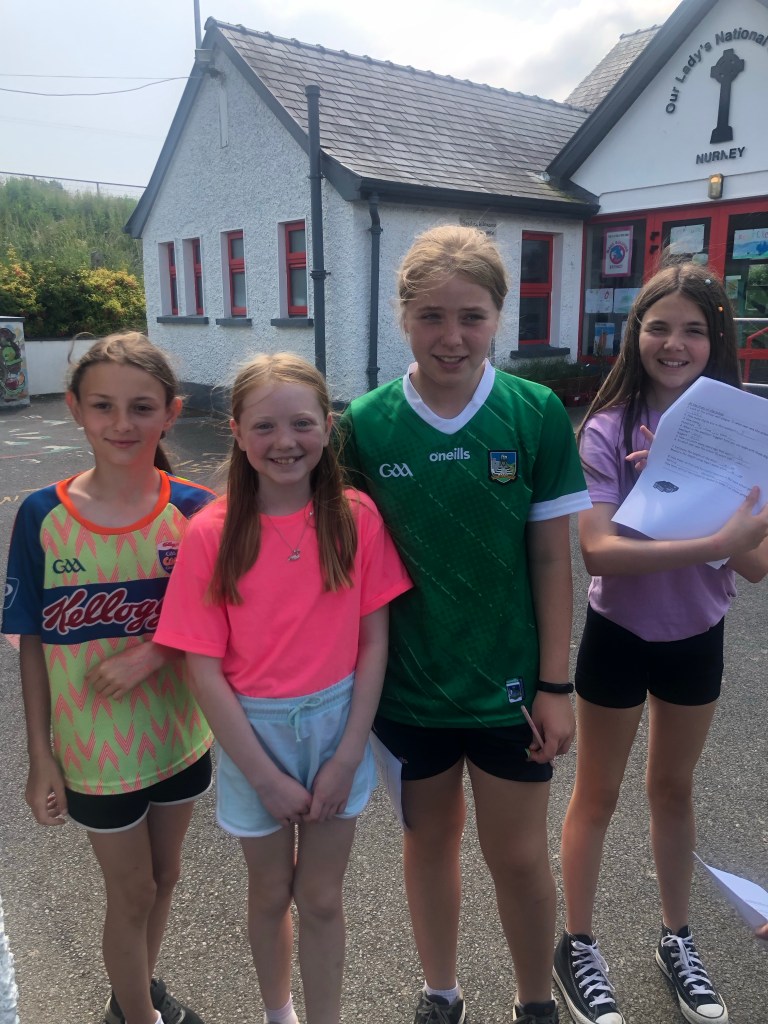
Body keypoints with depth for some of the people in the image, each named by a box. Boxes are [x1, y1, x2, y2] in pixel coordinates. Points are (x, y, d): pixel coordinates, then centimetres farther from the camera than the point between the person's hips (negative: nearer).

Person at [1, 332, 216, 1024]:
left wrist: (154, 650, -22)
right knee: (131, 894, 15)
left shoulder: (195, 510, -12)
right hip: (95, 751, -2)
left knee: (163, 877, 22)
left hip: (180, 736, 2)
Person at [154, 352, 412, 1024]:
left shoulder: (357, 516, -11)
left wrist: (347, 757, -10)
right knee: (271, 894, 22)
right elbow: (205, 670, -12)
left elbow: (373, 641, -7)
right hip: (252, 730, 0)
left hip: (337, 723, 0)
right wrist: (266, 776, -11)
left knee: (322, 899, 15)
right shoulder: (211, 533, -14)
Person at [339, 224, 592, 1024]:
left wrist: (555, 684, -5)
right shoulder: (367, 424, -9)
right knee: (429, 838, 20)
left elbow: (551, 557, -6)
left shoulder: (537, 414, -10)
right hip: (409, 681, 1)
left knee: (518, 855, 13)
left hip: (508, 681, -1)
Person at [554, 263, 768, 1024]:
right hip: (619, 637, -3)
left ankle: (676, 940, 44)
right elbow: (598, 551, -29)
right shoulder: (608, 431, -17)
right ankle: (578, 948, 34)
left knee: (673, 790, 22)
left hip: (697, 638, 4)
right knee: (596, 797, 13)